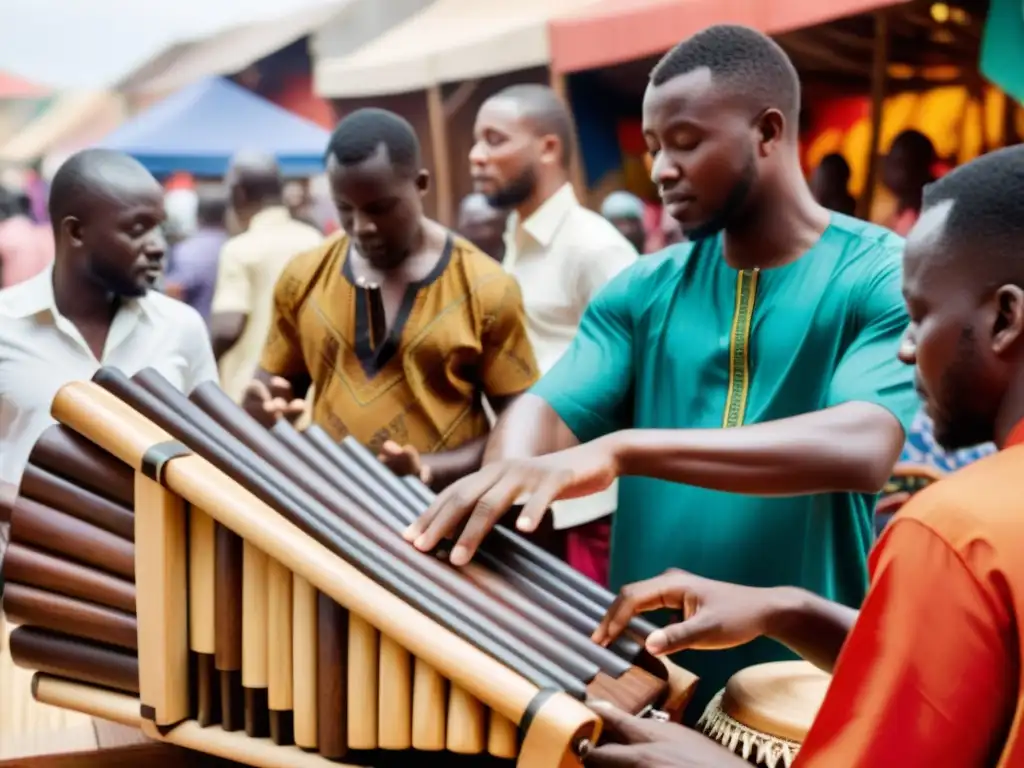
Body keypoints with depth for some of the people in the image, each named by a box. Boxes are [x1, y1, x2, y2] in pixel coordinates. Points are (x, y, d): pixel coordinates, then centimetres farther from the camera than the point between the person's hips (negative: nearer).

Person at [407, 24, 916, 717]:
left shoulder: (883, 276, -11)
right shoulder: (643, 290, 3)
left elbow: (864, 449, -26)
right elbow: (549, 408, -8)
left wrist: (623, 448, -35)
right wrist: (511, 476, -32)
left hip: (800, 682, -3)